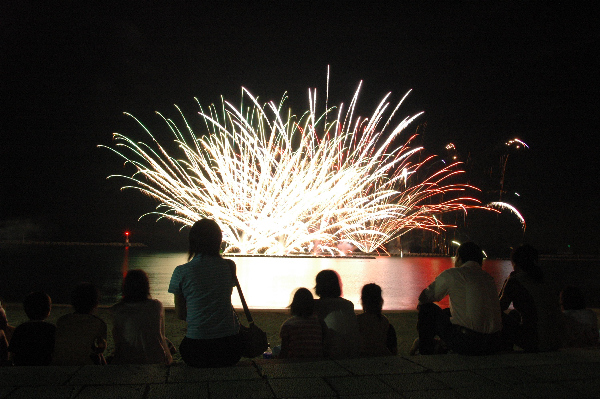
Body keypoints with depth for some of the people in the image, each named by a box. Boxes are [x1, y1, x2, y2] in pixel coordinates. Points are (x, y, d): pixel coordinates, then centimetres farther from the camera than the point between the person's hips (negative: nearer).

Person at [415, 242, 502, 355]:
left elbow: (424, 298, 5)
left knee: (427, 309, 11)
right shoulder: (488, 278, 14)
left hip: (467, 344, -7)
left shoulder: (451, 274, -4)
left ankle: (425, 354, 20)